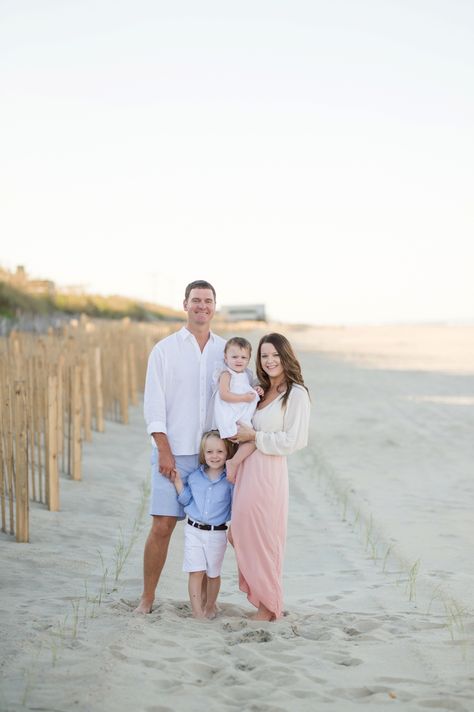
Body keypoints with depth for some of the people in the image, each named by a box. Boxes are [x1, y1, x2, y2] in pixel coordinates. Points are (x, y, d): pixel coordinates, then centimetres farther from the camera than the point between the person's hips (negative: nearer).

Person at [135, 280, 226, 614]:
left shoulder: (226, 351, 10)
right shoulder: (165, 349, 2)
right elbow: (154, 403, -2)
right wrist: (164, 450, -10)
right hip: (173, 453, -2)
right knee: (162, 526, -5)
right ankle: (147, 598, 8)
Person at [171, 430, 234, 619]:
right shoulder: (194, 477, 3)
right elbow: (186, 501, 11)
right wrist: (177, 482, 1)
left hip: (217, 533, -1)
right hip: (194, 531, 1)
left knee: (213, 573, 11)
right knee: (196, 572, -2)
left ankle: (210, 606, 30)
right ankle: (197, 612, 1)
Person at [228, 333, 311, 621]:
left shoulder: (296, 394, -8)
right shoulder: (260, 391, 16)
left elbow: (294, 440, -14)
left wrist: (254, 436, -12)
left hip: (268, 472, -8)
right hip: (246, 469, 8)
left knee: (262, 538, -1)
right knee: (244, 535, 8)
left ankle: (269, 606, 11)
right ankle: (259, 596, 19)